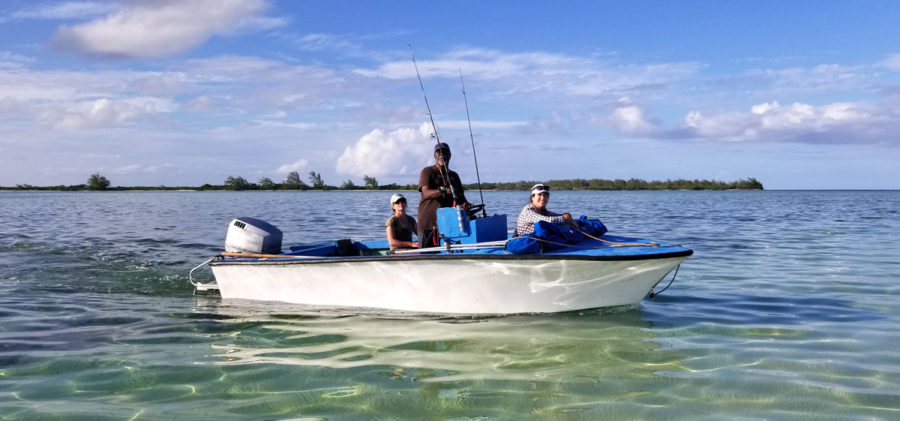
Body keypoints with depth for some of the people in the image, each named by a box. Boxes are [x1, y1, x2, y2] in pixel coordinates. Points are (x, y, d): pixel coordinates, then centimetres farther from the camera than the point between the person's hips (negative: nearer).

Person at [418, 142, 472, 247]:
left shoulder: (454, 175, 21)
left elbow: (461, 196, 18)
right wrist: (443, 190, -31)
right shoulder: (427, 171, 2)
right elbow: (426, 193, -14)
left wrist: (465, 203, -7)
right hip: (428, 222, -5)